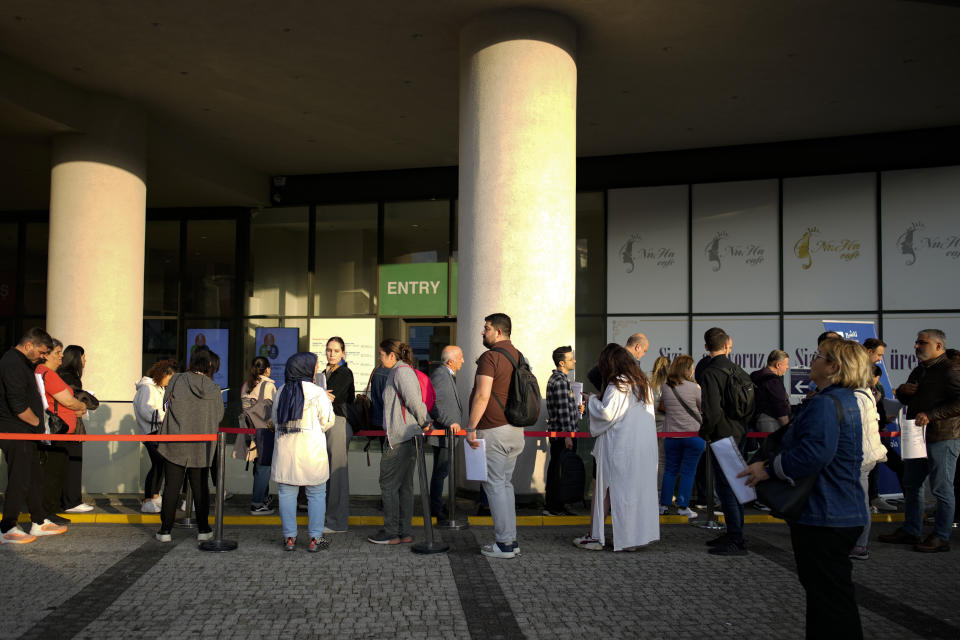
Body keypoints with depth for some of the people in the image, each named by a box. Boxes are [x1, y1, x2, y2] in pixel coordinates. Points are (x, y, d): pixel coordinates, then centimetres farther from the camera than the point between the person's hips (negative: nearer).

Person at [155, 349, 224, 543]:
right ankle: (203, 529, 15)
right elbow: (219, 416, 4)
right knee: (200, 487, 11)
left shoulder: (177, 380, -8)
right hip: (201, 446, 1)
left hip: (175, 443, -1)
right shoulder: (214, 390, -5)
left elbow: (166, 403, 4)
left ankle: (165, 530, 10)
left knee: (171, 487, 7)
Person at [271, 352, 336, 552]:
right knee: (316, 494, 6)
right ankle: (315, 538, 7)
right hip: (311, 451, -4)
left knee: (287, 493, 9)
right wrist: (328, 403, 13)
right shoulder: (317, 392, -8)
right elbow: (327, 422, -4)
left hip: (285, 451, 4)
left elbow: (275, 419, 13)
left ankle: (289, 537, 12)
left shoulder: (282, 392, 6)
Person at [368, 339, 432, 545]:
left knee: (389, 484, -3)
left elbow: (414, 401, -18)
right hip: (408, 437, 10)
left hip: (401, 437, -10)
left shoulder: (401, 372, -13)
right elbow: (415, 402, 20)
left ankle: (391, 533, 2)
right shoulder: (401, 371, 19)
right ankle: (405, 532, 14)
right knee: (404, 485, 11)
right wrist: (426, 421, 15)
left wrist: (424, 423, -6)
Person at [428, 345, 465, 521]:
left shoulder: (447, 375, 17)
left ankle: (437, 505, 25)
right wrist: (449, 422, -26)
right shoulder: (440, 375, -17)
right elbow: (433, 402, -26)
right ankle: (436, 509, 2)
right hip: (442, 433, -11)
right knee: (440, 471, -4)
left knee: (441, 470, 16)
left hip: (448, 432, 11)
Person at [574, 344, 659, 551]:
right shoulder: (644, 383, 12)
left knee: (606, 488, 1)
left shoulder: (617, 385, -12)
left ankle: (595, 537, 5)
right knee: (639, 488, 10)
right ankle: (637, 534, 11)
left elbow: (606, 413, -19)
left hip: (620, 447, -7)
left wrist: (593, 400, -2)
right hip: (645, 447, 7)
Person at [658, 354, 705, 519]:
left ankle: (664, 504, 18)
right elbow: (703, 408, 2)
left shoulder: (665, 387, 0)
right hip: (693, 434, -3)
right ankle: (683, 506, 5)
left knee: (670, 470, 14)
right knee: (688, 471, 4)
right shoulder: (694, 387, -11)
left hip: (671, 435, 4)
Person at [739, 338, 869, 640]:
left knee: (829, 596, -2)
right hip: (843, 512, 11)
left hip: (825, 517, -11)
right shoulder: (844, 399, 15)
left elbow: (815, 453, -33)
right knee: (826, 591, 20)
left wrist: (770, 468, -22)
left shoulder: (825, 404, -21)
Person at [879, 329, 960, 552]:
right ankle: (910, 530, 23)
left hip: (942, 438, -9)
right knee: (911, 485, 13)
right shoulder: (919, 371, 17)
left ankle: (941, 537, 6)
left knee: (941, 488, -2)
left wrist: (931, 415, -25)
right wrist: (902, 390, 5)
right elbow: (906, 400, 27)